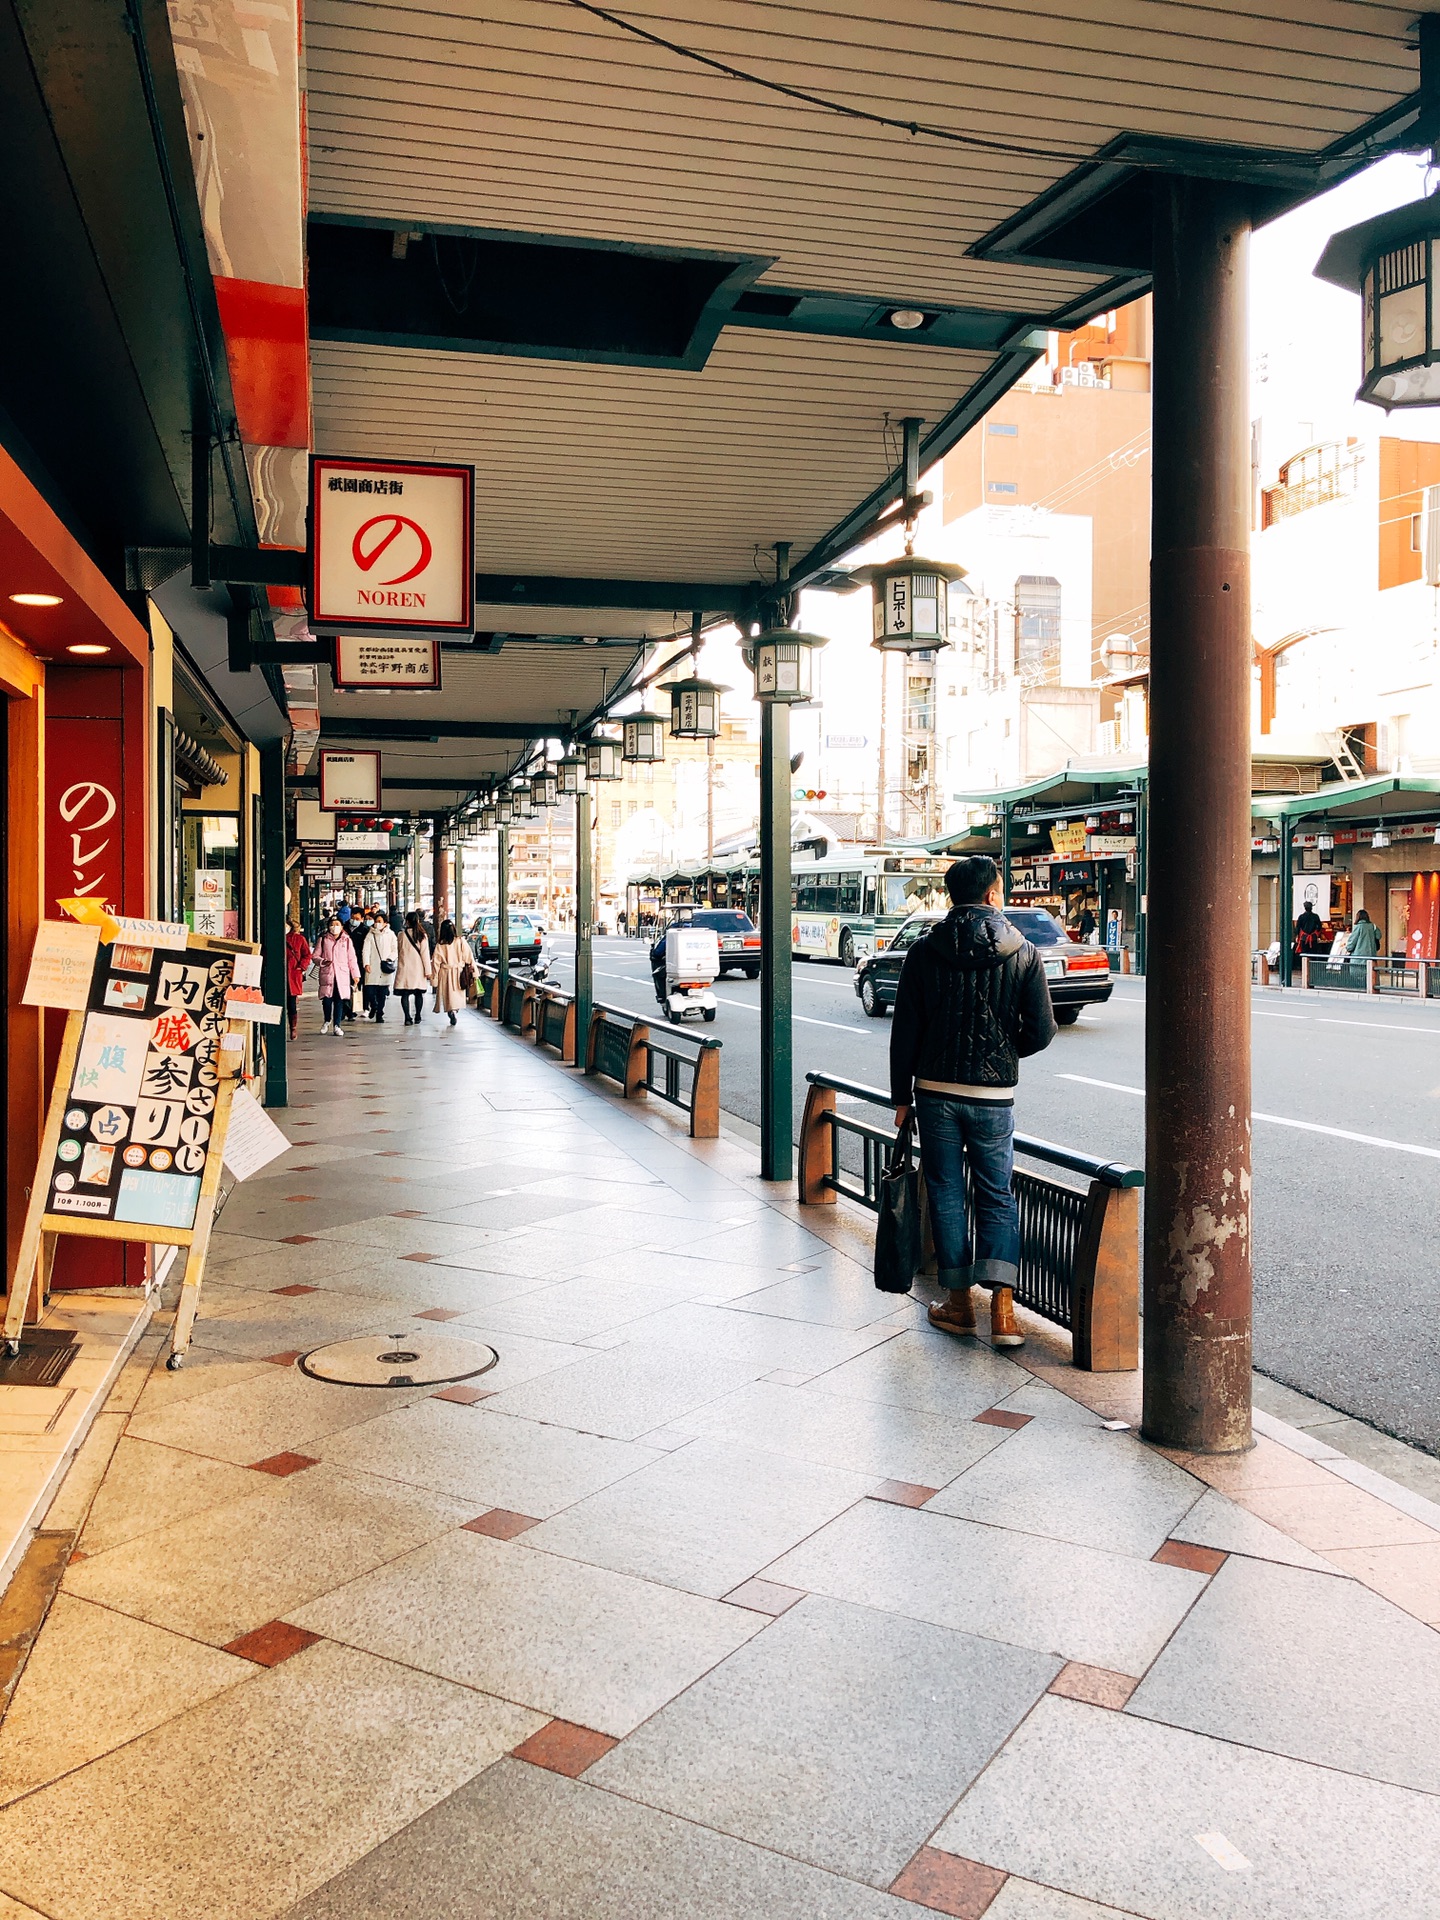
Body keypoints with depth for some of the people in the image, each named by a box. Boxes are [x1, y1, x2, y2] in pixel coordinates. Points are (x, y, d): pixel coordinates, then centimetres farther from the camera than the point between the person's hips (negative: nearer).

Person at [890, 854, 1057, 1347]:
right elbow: (1041, 1031, -3)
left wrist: (902, 1096, 7)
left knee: (946, 1195, 11)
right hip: (994, 1095, 0)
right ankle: (1002, 1307, -1)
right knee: (998, 1196, 10)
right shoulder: (1023, 953, -3)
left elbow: (904, 1032, -1)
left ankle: (959, 1303, 17)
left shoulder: (924, 952, -2)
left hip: (935, 1090, 0)